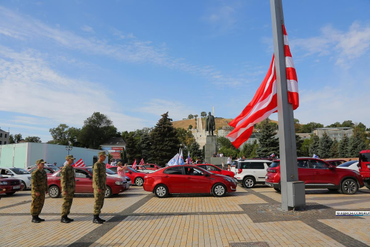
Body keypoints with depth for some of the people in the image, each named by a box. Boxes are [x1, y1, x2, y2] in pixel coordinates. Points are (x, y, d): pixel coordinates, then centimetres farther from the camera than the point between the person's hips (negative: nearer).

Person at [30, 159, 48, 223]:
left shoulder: (44, 172, 10)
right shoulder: (34, 173, -16)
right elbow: (33, 183, -20)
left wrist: (46, 189, 13)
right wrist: (36, 191, -23)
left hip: (42, 191, 8)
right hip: (36, 192, -8)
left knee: (40, 204, 11)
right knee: (35, 205, -1)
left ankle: (36, 216, 21)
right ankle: (34, 218, 8)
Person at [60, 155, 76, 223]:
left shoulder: (71, 168, 14)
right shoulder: (64, 168, -15)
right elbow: (63, 180, -19)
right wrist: (64, 190, -22)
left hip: (71, 189, 9)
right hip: (67, 189, -9)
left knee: (69, 203, 11)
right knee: (66, 203, -5)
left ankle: (66, 216, 18)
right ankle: (63, 218, 2)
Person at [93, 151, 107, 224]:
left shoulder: (103, 165, 15)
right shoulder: (96, 165, -15)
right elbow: (95, 177, -20)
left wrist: (104, 186, 21)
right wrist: (98, 188, -23)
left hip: (102, 187, 9)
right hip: (98, 187, -9)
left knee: (101, 202, 11)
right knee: (97, 202, -6)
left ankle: (97, 217, 18)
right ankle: (95, 219, 1)